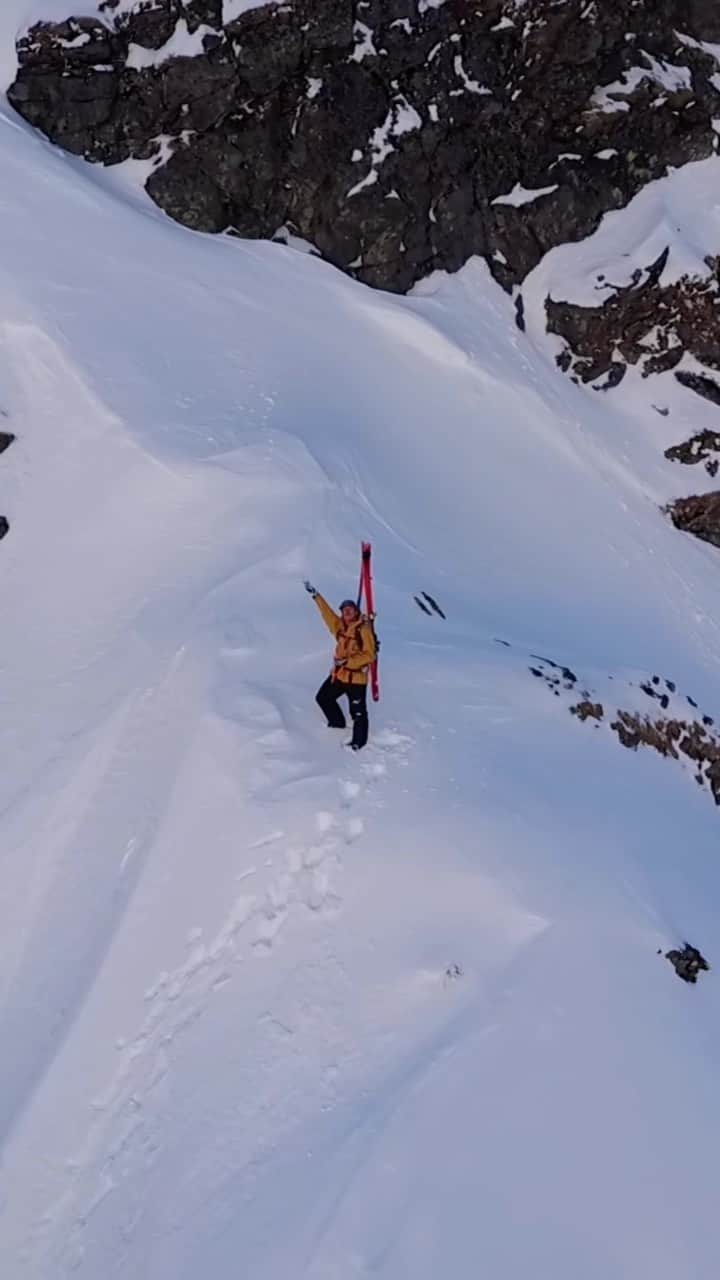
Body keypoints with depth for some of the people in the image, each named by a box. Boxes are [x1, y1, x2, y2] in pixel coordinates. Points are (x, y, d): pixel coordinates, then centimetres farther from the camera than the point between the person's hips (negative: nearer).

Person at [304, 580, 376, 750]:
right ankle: (338, 723, 40)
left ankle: (358, 742, 12)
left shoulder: (364, 629, -16)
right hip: (338, 674, 8)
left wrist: (347, 662, -22)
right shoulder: (340, 625, 4)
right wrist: (316, 595, 18)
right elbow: (328, 613, 17)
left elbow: (369, 655, -19)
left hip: (356, 677, -8)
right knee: (323, 697, 21)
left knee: (358, 712, -3)